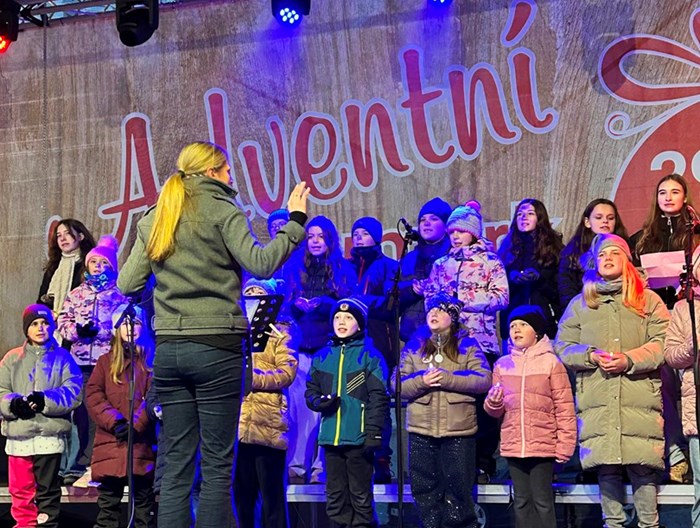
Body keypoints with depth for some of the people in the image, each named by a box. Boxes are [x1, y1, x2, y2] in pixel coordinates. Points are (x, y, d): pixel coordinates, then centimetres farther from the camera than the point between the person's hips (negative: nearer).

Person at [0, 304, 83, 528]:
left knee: (48, 491, 0)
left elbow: (73, 393, -3)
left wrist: (44, 400, -16)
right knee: (21, 492, 3)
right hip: (18, 436, 2)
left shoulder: (62, 358, 10)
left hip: (50, 436, -2)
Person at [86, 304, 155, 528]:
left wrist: (136, 425, -15)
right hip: (110, 444, 1)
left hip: (142, 443, -1)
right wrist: (115, 422, -12)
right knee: (108, 503, 1)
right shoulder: (106, 362, 14)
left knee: (143, 502, 2)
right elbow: (93, 395, 2)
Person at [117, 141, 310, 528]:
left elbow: (127, 284, 13)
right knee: (217, 463, -1)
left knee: (176, 463, 7)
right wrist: (295, 221, -4)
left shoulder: (153, 218, 14)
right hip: (216, 347, -5)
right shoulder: (220, 210, -2)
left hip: (168, 349, 5)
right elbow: (260, 264, -13)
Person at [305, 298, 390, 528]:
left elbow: (379, 398, -4)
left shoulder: (370, 356, 1)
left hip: (359, 438, -5)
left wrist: (374, 433, -12)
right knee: (335, 496, 9)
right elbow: (310, 391, 17)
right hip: (331, 437, 5)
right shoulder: (322, 357, 14)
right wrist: (321, 401, -6)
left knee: (360, 496, 0)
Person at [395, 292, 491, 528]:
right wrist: (421, 381, -14)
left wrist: (447, 378, -16)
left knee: (458, 489, 2)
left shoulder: (467, 345, 5)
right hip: (421, 429, 3)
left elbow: (484, 380, -7)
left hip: (458, 429, -3)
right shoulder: (414, 346, 12)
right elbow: (397, 384, 6)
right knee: (426, 490, 7)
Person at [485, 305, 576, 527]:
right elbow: (496, 411, 13)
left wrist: (564, 445, -8)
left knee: (542, 501, -1)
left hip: (543, 445, -4)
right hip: (513, 445, 4)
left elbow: (565, 408, -3)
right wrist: (494, 403, -11)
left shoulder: (551, 363, -3)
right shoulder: (503, 364, 9)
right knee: (521, 501, 10)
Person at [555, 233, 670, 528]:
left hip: (640, 397, -2)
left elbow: (662, 344, 2)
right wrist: (592, 356, -6)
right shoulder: (579, 303, 18)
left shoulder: (648, 300, 12)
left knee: (642, 465, -7)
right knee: (606, 467, 1)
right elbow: (562, 347, 13)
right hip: (596, 400, 2)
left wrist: (629, 360, -13)